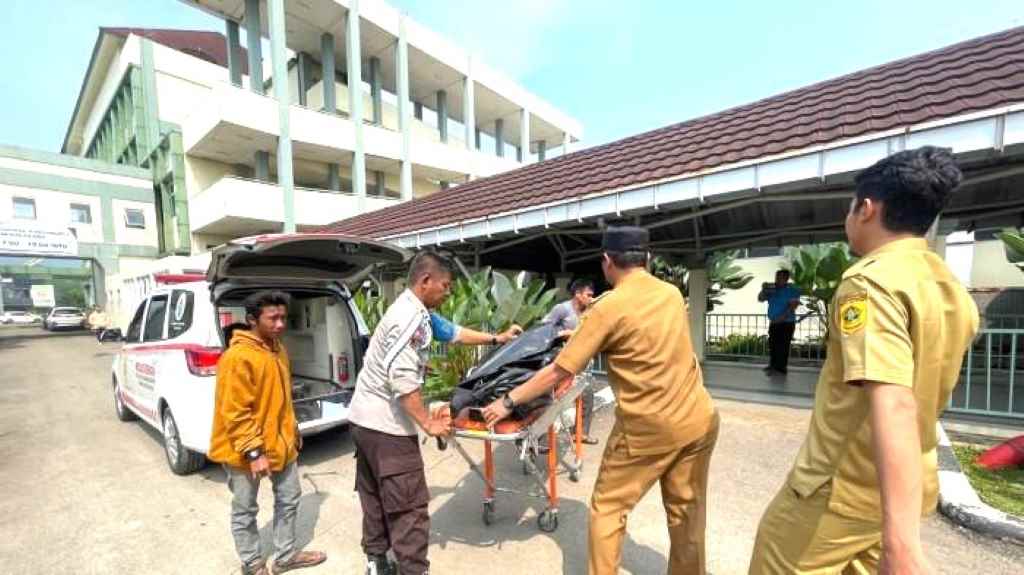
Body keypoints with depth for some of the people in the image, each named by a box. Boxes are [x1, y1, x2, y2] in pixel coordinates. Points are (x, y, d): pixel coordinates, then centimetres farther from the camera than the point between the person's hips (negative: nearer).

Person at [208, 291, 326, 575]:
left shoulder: (278, 349, 4)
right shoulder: (238, 357, -23)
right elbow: (235, 413, -23)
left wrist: (292, 430, 19)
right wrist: (253, 452, -22)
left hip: (281, 442, 8)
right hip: (245, 451, -8)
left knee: (289, 499, 20)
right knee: (245, 511, 15)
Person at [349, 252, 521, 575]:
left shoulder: (414, 311, 11)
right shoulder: (411, 317, -21)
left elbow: (453, 332, 21)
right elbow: (403, 380, -27)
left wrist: (496, 339, 26)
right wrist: (429, 423, -18)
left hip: (363, 419, 11)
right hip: (387, 426, -11)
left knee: (376, 499, 23)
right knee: (409, 507, 1)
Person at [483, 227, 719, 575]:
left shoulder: (608, 308, -16)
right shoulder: (672, 294, 3)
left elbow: (558, 373, -14)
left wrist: (508, 402, -3)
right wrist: (587, 335, 26)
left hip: (648, 428, -6)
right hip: (700, 420, 6)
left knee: (607, 509, 14)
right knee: (687, 513, 23)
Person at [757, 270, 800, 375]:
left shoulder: (792, 290, -6)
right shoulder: (772, 289, 10)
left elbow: (793, 305, -14)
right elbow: (760, 299, 7)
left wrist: (782, 317, -22)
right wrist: (763, 290, -11)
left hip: (786, 323, -6)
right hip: (773, 323, 6)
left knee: (782, 347, -6)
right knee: (772, 346, 9)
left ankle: (780, 368, 0)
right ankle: (773, 366, 19)